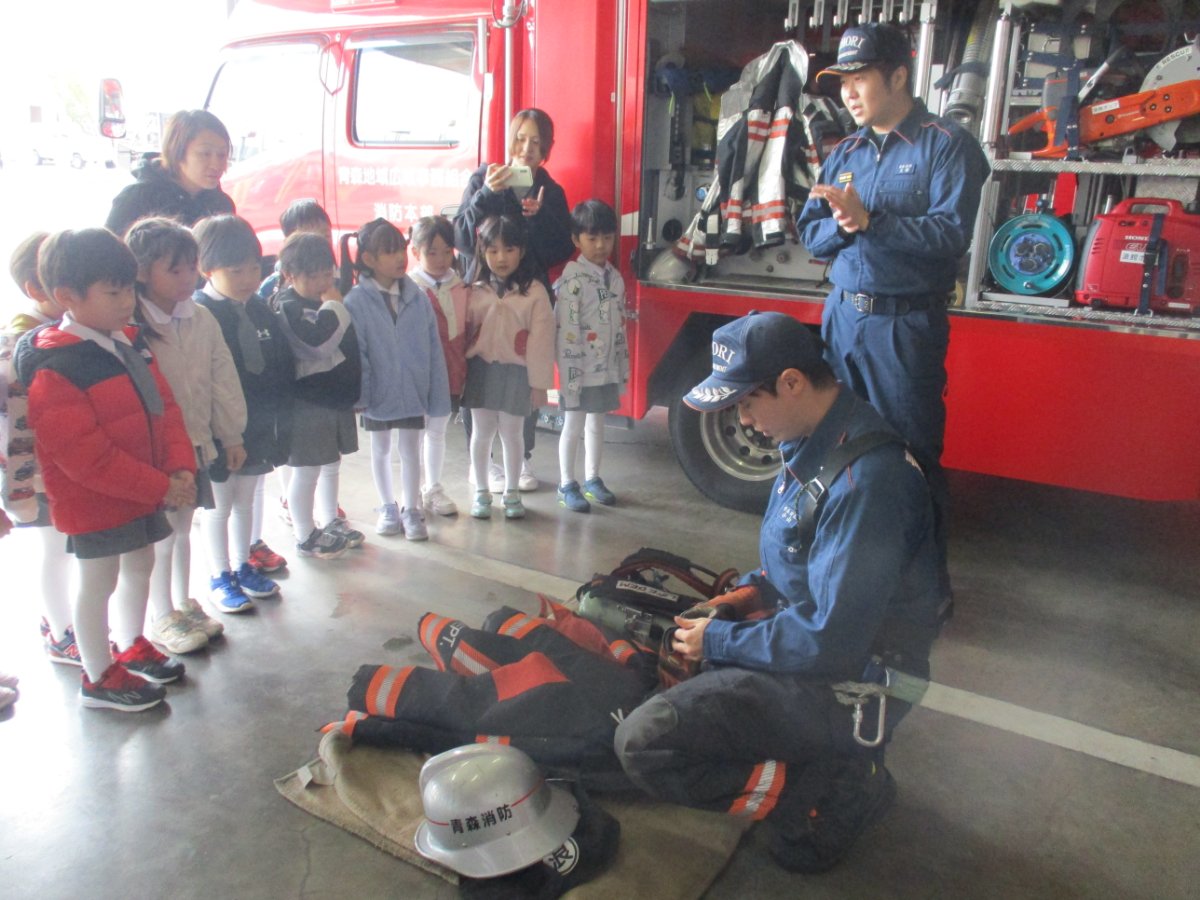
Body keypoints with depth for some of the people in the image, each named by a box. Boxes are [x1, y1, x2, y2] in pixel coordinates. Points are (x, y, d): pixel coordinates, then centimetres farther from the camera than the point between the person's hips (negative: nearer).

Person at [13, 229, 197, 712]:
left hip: (146, 491, 8)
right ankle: (99, 678, 24)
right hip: (93, 502, -8)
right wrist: (159, 487, -24)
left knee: (140, 566, 21)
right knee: (99, 583, 7)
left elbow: (163, 407, 4)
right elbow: (84, 455, -25)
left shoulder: (129, 343, 4)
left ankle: (130, 646, 42)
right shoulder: (53, 368, -22)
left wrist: (180, 468, -10)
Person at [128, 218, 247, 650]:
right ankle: (161, 617, 26)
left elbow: (223, 379, 6)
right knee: (162, 535, 8)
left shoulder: (201, 319, 0)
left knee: (182, 528, 20)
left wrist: (232, 435, 9)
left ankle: (184, 604, 37)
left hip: (196, 444, 5)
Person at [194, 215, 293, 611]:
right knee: (219, 507, 10)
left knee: (245, 502, 20)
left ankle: (242, 567, 36)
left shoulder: (262, 312, 4)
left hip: (258, 431, 6)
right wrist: (208, 440, -20)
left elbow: (283, 375, 7)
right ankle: (219, 578, 26)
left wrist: (280, 427, 5)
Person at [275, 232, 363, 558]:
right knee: (307, 471, 3)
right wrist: (335, 304, -21)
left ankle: (330, 522, 35)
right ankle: (305, 537, 16)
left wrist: (353, 390, 11)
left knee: (331, 466, 20)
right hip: (308, 404, -8)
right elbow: (319, 339, -33)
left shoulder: (325, 304, 10)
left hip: (338, 399, 8)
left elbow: (348, 347, 18)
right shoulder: (287, 307, -15)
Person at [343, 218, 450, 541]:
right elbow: (355, 353, -12)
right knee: (381, 450, 17)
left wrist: (437, 396, -3)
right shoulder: (356, 301, -13)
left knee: (410, 450, 10)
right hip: (378, 391, -1)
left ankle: (411, 510, 27)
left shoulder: (417, 297, -5)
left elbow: (433, 348, -2)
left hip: (413, 390, 1)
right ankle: (388, 507, 35)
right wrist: (359, 393, -15)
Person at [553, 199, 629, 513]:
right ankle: (567, 485, 16)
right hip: (579, 370, -6)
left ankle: (592, 479, 30)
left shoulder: (615, 278, 7)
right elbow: (566, 333, -18)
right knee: (573, 426, 4)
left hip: (606, 370, 6)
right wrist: (569, 377, -21)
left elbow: (620, 328, 12)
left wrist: (623, 370, 11)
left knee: (597, 424, 16)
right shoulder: (573, 280, -14)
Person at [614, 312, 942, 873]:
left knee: (644, 743, -20)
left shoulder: (865, 480, -28)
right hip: (811, 637, 10)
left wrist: (719, 642, -14)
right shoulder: (814, 442, 3)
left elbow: (830, 643, -26)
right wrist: (752, 591, 4)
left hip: (848, 682, -10)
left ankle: (834, 794, -4)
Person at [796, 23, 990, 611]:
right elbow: (810, 234, 11)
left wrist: (870, 219, -22)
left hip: (906, 325, -6)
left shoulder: (946, 145, -3)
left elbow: (951, 233, -15)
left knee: (912, 455, -1)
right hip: (842, 316, 6)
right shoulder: (842, 154, 15)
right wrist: (839, 225, -10)